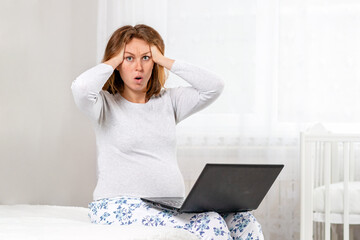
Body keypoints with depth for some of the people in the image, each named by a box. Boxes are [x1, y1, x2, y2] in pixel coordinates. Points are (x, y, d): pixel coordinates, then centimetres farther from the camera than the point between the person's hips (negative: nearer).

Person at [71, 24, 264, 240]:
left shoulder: (168, 101, 17)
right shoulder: (107, 105, 4)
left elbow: (214, 86, 3)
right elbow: (81, 88, -19)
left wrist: (164, 60, 5)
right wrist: (115, 59, -2)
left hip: (171, 207, 6)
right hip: (121, 207, -6)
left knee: (244, 222, -20)